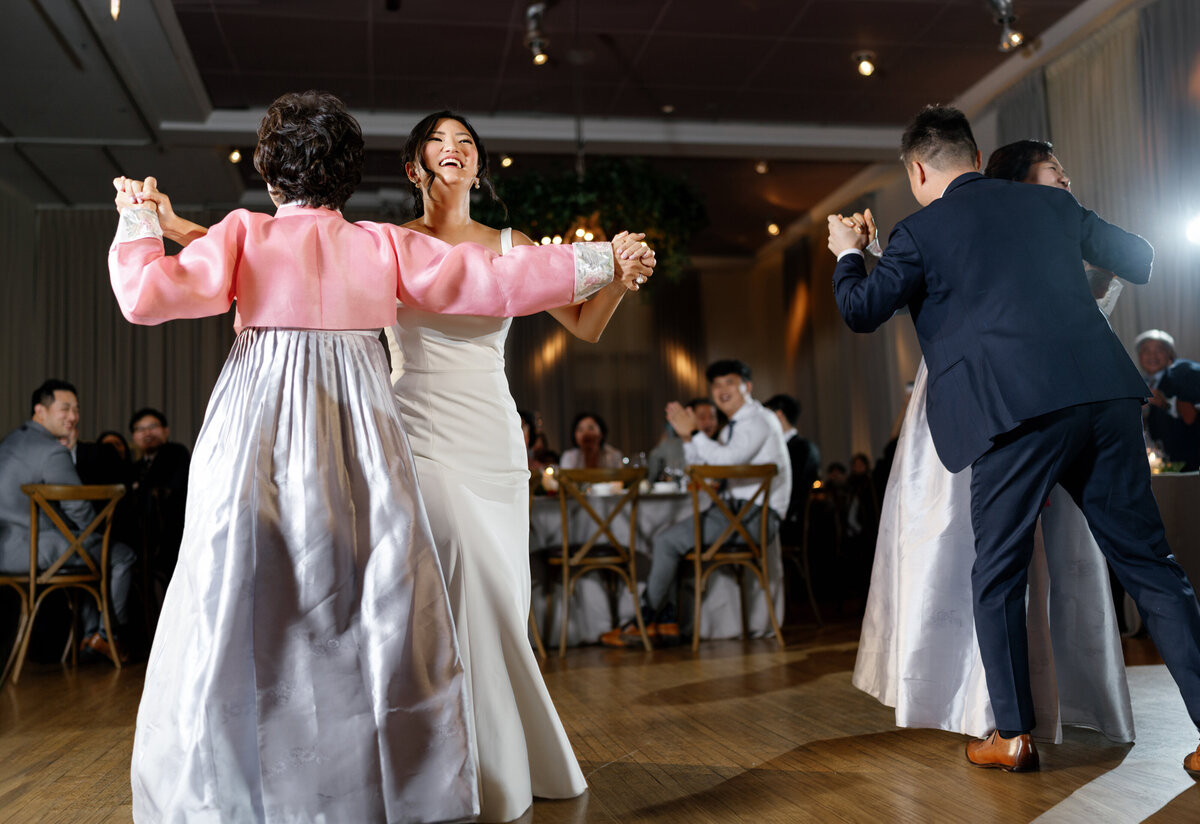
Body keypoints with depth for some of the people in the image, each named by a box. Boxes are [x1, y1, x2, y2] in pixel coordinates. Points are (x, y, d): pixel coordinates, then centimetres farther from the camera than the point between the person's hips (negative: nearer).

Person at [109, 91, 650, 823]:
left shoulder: (246, 233, 3)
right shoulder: (385, 245, 6)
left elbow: (151, 296, -6)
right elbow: (495, 281, 5)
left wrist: (141, 223, 11)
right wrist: (599, 263, 12)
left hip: (260, 437, -1)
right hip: (361, 442, 1)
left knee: (238, 614, 5)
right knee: (378, 608, 8)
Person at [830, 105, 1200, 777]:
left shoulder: (921, 231, 4)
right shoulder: (1051, 202, 18)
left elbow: (861, 310, 5)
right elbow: (1140, 258, 26)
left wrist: (848, 251, 23)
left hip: (1017, 411, -4)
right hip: (1105, 393, 5)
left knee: (1000, 577, 7)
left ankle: (1015, 735, 10)